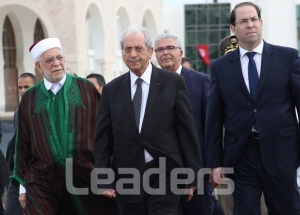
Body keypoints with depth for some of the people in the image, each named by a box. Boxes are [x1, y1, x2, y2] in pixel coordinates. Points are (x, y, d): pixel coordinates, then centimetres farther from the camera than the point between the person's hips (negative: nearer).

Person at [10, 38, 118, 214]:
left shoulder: (86, 89, 3)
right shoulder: (29, 99, 7)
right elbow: (23, 144, 10)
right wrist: (23, 185, 7)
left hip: (87, 177, 0)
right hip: (42, 182, 0)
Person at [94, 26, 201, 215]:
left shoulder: (173, 82, 0)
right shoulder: (112, 90, 7)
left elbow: (187, 130, 1)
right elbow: (103, 138, 7)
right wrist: (104, 180, 0)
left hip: (164, 177, -2)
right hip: (126, 180, 3)